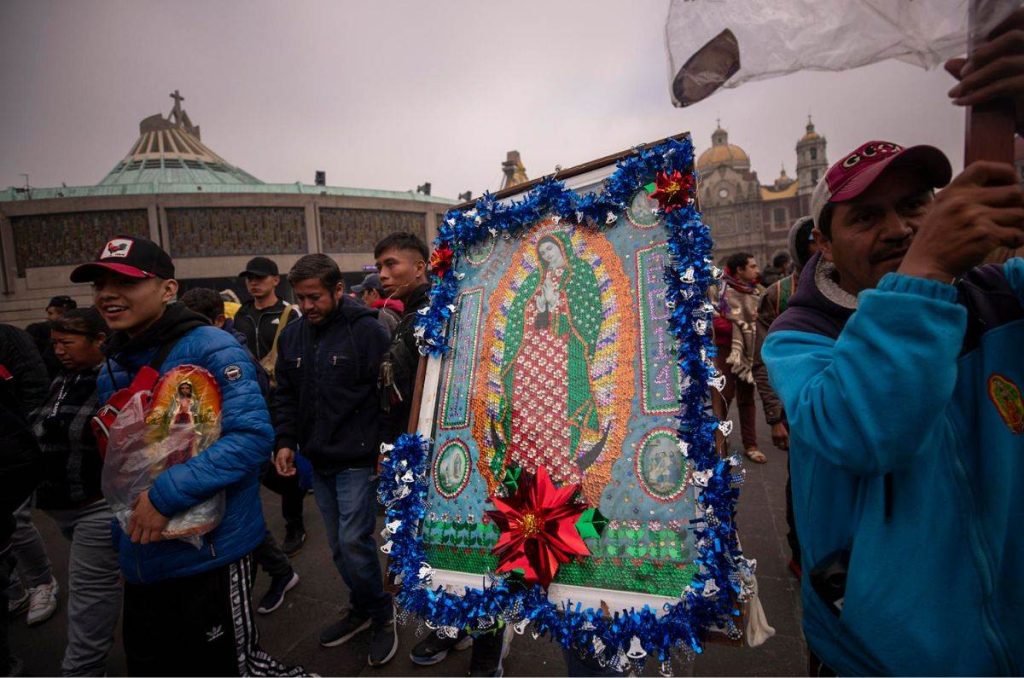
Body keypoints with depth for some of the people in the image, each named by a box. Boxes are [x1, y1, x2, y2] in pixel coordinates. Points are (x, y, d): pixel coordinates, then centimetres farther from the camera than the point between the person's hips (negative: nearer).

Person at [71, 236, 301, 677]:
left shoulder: (210, 349, -16)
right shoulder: (111, 370, 8)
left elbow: (252, 434, -26)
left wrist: (167, 494, -26)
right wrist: (123, 544, 20)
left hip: (210, 553, -7)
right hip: (142, 563, 8)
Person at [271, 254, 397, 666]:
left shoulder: (366, 330, -13)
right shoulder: (292, 336, 6)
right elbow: (285, 395, 15)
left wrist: (386, 450, -14)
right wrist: (285, 441, 5)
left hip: (357, 460, -6)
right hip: (318, 460, 7)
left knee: (353, 541, -5)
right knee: (339, 544, 16)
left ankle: (380, 614, 21)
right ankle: (362, 608, 37)